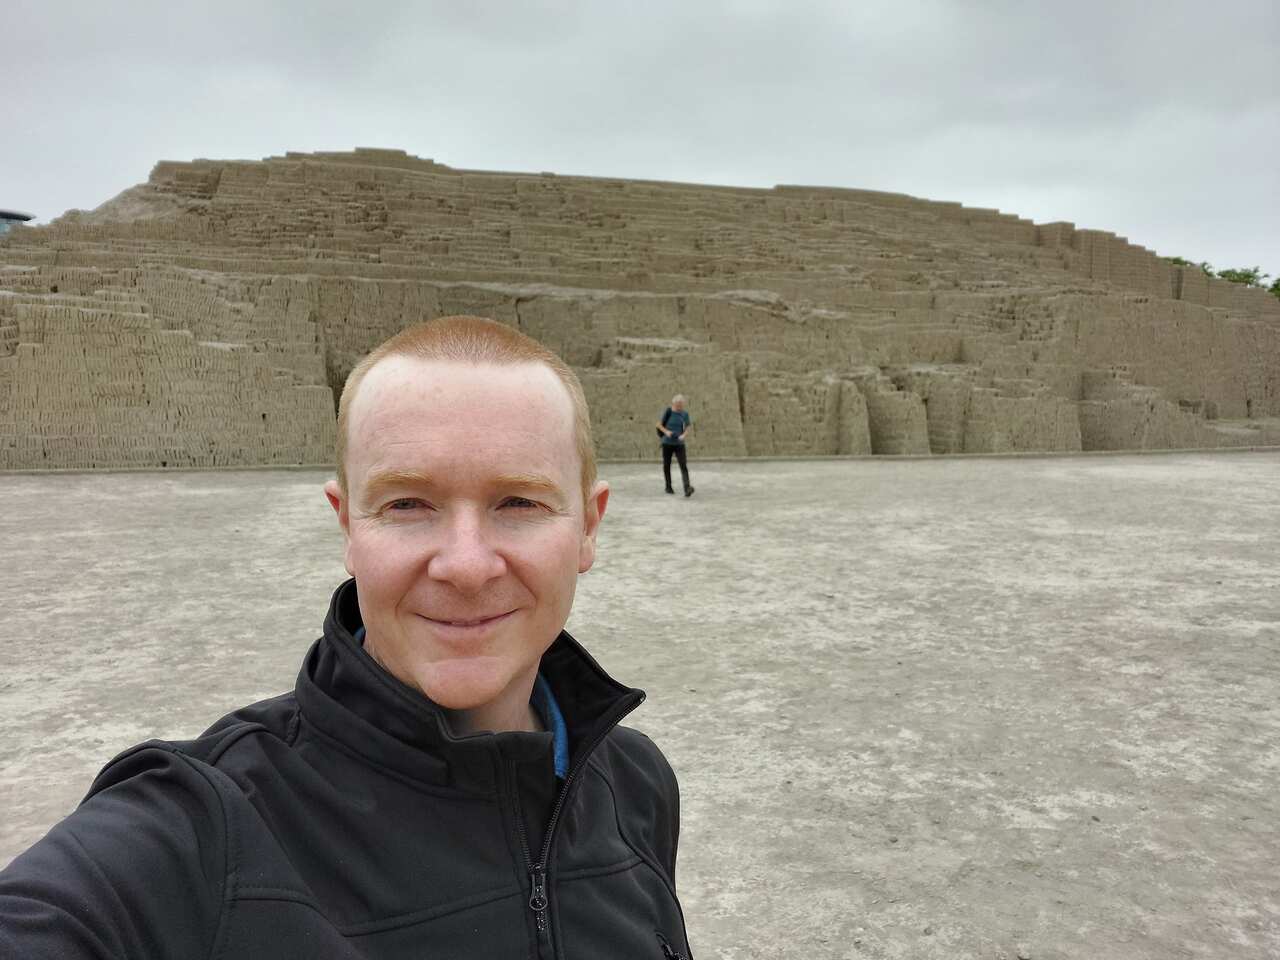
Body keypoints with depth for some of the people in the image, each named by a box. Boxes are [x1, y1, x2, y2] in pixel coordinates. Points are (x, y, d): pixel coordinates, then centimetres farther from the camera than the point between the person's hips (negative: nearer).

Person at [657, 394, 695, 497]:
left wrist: (683, 435, -17)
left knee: (683, 466, -13)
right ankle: (668, 487, 27)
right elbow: (659, 425, 1)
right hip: (667, 443, -1)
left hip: (679, 444, 1)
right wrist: (666, 431, -17)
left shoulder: (685, 414, 1)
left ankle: (687, 489, -23)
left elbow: (687, 429, 5)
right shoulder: (667, 412, -5)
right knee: (667, 465, 9)